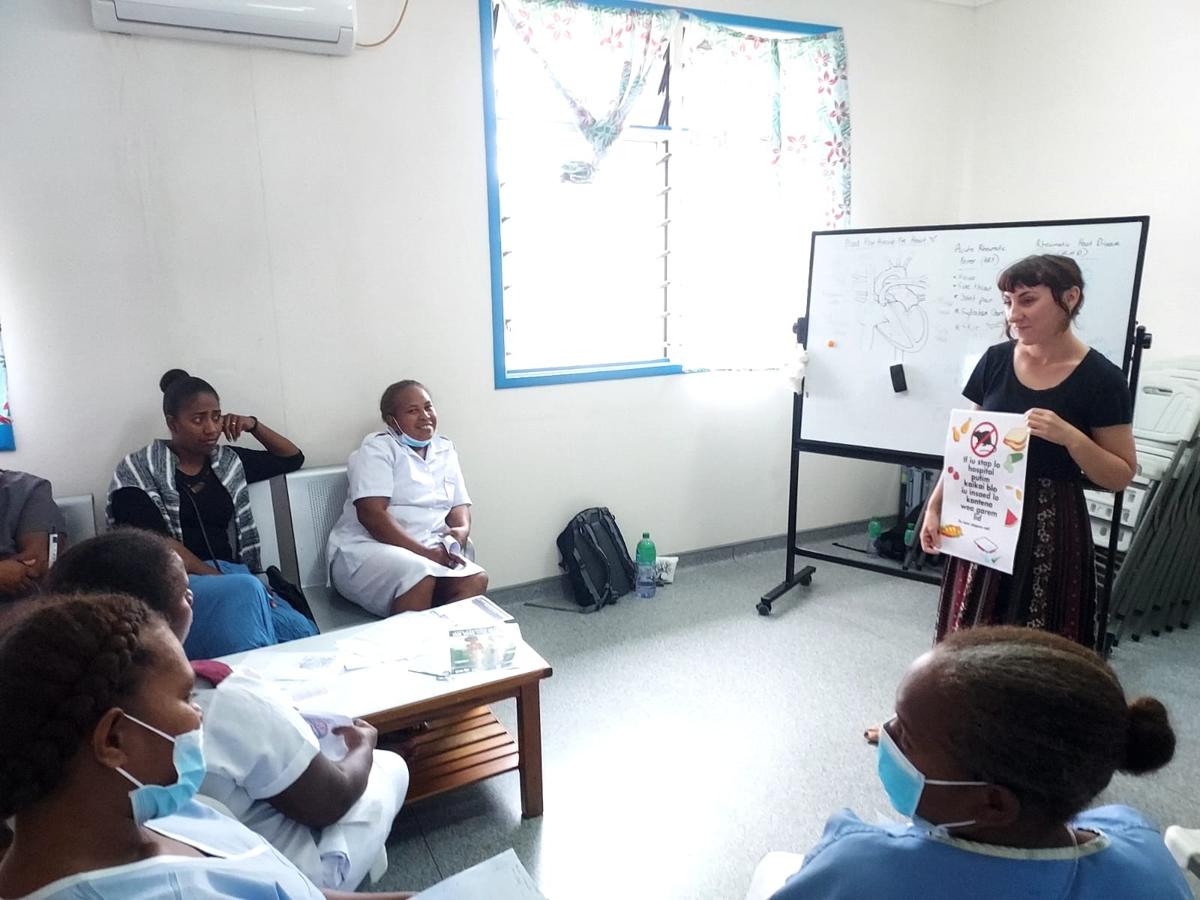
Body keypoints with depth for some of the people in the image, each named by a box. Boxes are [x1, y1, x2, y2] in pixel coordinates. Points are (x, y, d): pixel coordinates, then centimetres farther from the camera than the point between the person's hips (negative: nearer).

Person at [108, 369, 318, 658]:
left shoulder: (227, 461, 19)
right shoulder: (140, 470, 4)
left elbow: (293, 458, 31)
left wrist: (254, 425, 15)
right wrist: (221, 579, -19)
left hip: (231, 575, 4)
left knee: (304, 633, -28)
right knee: (245, 591, -39)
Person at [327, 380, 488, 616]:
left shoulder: (445, 450, 13)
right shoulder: (377, 448, -6)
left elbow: (459, 505, 14)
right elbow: (371, 515, -17)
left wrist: (462, 530, -11)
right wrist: (426, 552, -23)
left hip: (428, 553, 6)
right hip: (365, 549, -5)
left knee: (475, 580, -22)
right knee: (420, 577, -35)